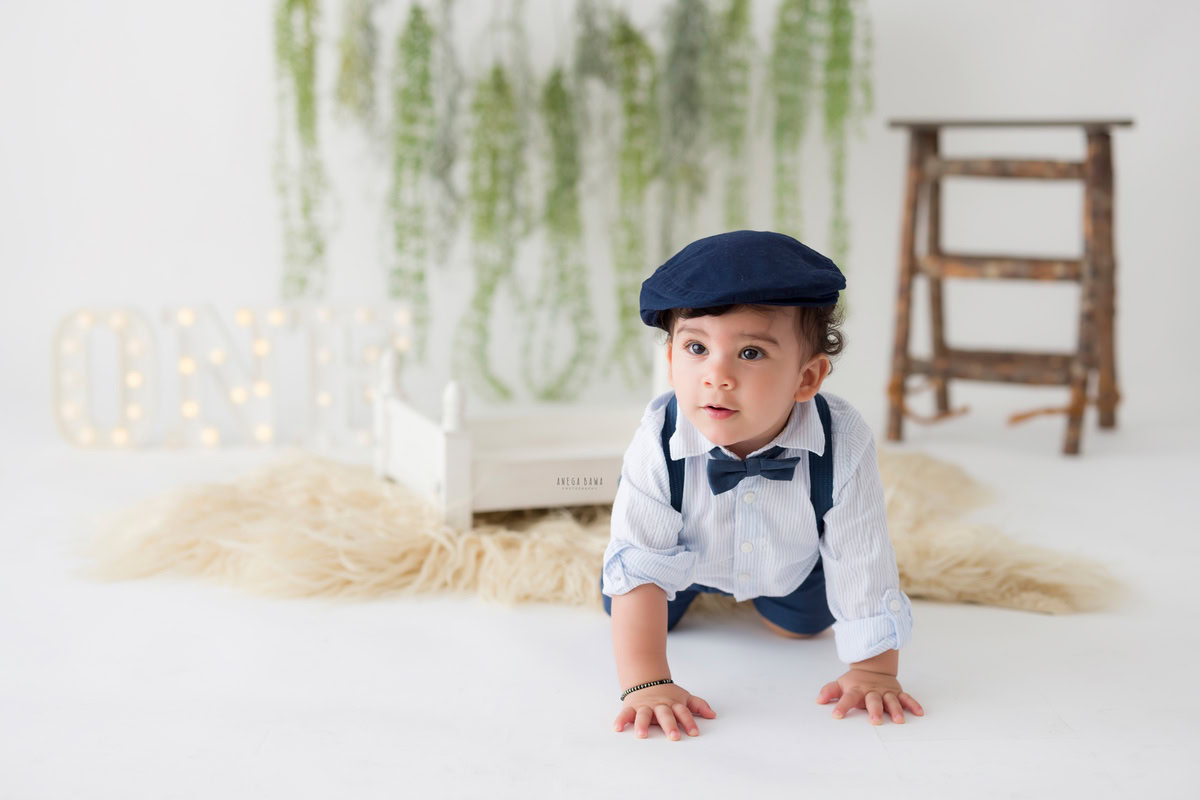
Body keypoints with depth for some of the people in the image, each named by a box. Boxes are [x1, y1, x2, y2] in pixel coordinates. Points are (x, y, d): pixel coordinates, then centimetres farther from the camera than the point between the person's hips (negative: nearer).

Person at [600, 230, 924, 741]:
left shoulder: (843, 444, -42)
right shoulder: (659, 442, -42)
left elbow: (863, 563, -31)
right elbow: (638, 566, -39)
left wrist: (874, 672, -25)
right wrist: (646, 683, -46)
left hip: (790, 561, 1)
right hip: (688, 552, 0)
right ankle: (697, 589, 36)